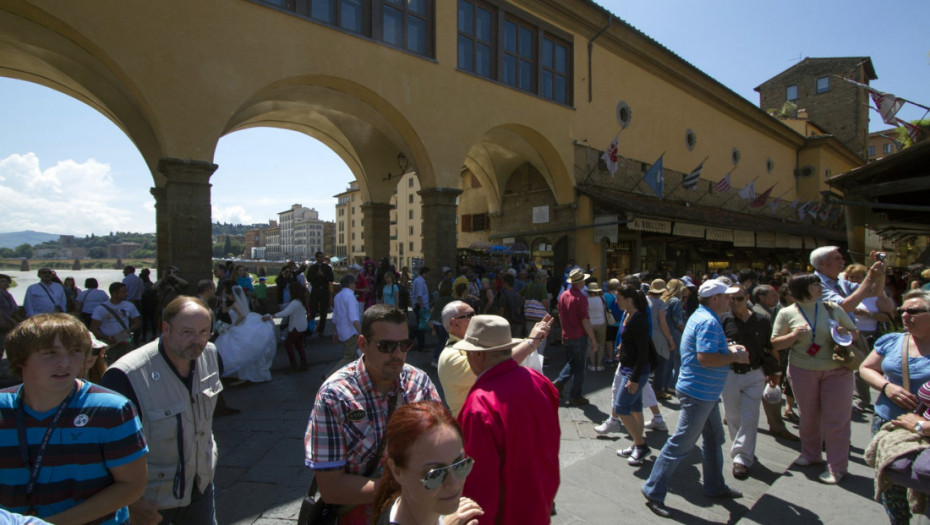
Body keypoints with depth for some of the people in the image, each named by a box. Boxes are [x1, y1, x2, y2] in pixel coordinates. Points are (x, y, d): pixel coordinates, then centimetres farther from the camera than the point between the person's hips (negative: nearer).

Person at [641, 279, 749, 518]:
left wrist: (728, 348, 9)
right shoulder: (709, 322, -21)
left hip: (706, 393, 11)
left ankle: (715, 486, 38)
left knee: (714, 439, 22)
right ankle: (653, 492, 5)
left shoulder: (702, 317, 12)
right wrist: (735, 357, -17)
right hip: (698, 393, -11)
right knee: (680, 444, -4)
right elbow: (705, 357, -30)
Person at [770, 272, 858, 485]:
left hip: (836, 370, 0)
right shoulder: (787, 313, -3)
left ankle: (837, 466, 14)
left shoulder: (833, 308, 1)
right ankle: (811, 453, 34)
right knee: (809, 415, 13)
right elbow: (775, 343, -1)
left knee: (836, 419, 1)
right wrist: (794, 335, -19)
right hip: (802, 370, 0)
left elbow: (854, 331, 11)